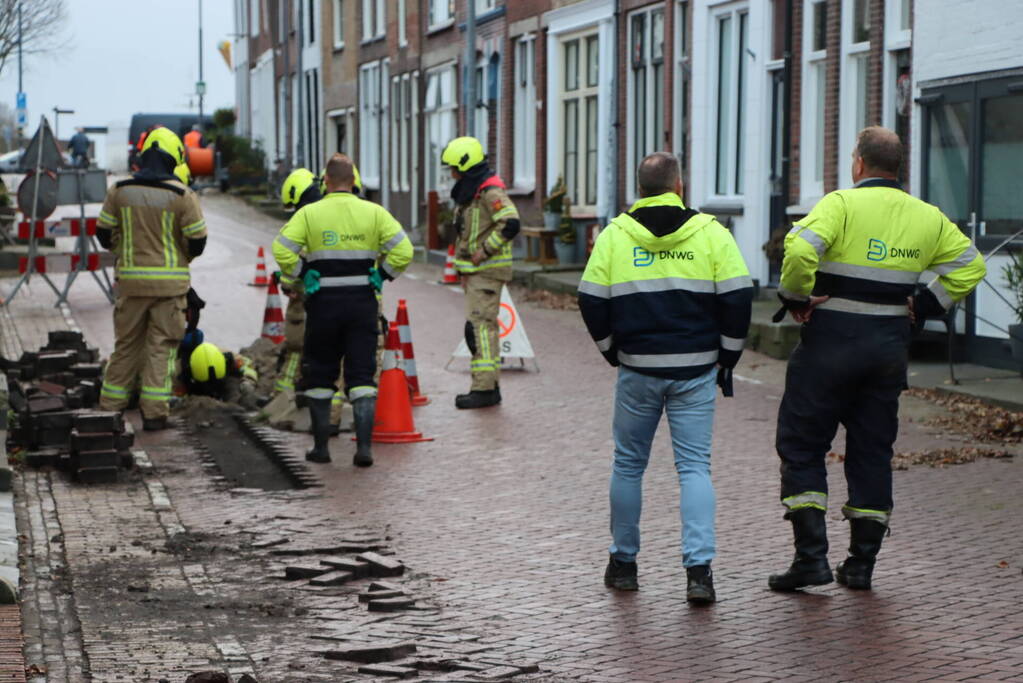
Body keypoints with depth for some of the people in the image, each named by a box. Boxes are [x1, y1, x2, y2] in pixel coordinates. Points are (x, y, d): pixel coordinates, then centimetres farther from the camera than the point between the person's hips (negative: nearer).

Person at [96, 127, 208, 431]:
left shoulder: (119, 191, 0)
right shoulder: (182, 195, -9)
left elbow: (104, 234, 6)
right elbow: (197, 241, -7)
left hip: (130, 280, 3)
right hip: (170, 282, -3)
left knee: (126, 344, 13)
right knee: (161, 347, 3)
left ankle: (110, 407, 17)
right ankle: (154, 412, 1)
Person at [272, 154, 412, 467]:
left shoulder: (309, 214, -4)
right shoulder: (374, 213, -1)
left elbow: (282, 251, -12)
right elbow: (403, 251, -7)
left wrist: (302, 276, 2)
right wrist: (381, 276, 5)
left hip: (323, 303, -1)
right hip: (363, 303, 1)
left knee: (319, 376, 12)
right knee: (362, 376, 4)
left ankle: (321, 447, 17)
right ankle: (364, 447, -5)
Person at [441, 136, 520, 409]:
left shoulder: (490, 190, -16)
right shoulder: (469, 190, 17)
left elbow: (510, 223, -28)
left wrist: (484, 251, -22)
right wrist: (464, 267, 19)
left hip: (487, 270, -10)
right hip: (475, 271, 10)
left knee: (480, 326, -13)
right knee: (486, 326, 13)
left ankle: (484, 388, -13)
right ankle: (490, 385, 19)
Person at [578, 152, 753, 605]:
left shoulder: (614, 236, 0)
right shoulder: (711, 234, -1)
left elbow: (591, 303, 1)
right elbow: (738, 299, -3)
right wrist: (727, 358, 8)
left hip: (637, 370, 0)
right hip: (695, 370, 0)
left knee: (628, 464, 14)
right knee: (694, 467, 2)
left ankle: (623, 563, 21)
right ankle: (698, 570, -10)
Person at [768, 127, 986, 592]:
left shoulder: (841, 204, -11)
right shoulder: (927, 217, 7)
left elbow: (800, 250, -26)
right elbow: (970, 265, 12)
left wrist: (795, 297, -11)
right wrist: (925, 304, 10)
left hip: (831, 339, -5)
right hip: (890, 344, 5)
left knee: (801, 447, 3)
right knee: (872, 452, 13)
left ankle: (811, 557, -4)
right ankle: (861, 563, 15)